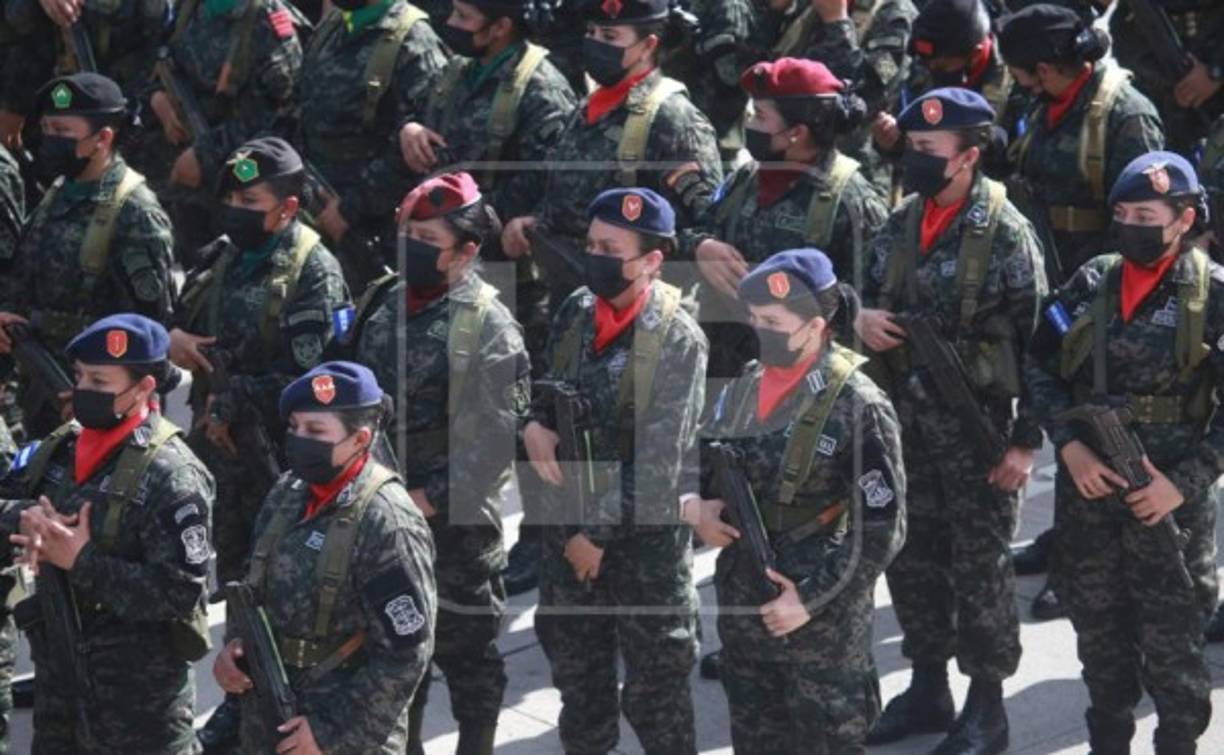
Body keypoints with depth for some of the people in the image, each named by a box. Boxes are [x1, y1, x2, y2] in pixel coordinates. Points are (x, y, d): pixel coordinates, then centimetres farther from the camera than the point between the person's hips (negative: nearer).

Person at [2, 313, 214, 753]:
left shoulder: (168, 474, -19)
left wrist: (83, 561, -24)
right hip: (58, 671, 8)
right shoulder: (60, 449, 4)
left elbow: (181, 590, -24)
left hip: (140, 688, -8)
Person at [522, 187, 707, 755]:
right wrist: (534, 424, -6)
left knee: (655, 681, 4)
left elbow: (657, 463, -19)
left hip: (645, 536, -6)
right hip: (568, 519, 6)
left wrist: (601, 532, -17)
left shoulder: (677, 341, -18)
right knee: (573, 661, 21)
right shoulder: (576, 312, 0)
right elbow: (549, 389, 16)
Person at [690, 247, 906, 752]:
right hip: (741, 615, 6)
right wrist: (694, 508, -6)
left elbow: (881, 529, -15)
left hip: (823, 626, -6)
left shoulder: (856, 407, -15)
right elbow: (696, 466, 16)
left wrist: (812, 599, -17)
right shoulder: (742, 388, 4)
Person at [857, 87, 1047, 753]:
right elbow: (870, 295, 19)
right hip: (906, 421, 6)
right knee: (911, 558, 14)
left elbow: (1037, 341, -12)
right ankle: (928, 688, 29)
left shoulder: (1006, 234, -12)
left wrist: (1026, 441, -14)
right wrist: (861, 317, -7)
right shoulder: (900, 224, 7)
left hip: (976, 425, -6)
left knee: (979, 568, 2)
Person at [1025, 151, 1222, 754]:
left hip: (1167, 495, -4)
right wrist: (1069, 445, -8)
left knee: (1171, 640, 5)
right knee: (1097, 632, 16)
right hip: (1086, 486, 4)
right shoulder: (1091, 282, 3)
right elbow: (1040, 367, 6)